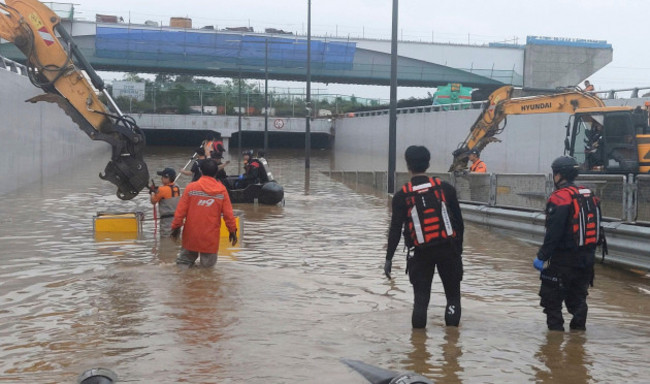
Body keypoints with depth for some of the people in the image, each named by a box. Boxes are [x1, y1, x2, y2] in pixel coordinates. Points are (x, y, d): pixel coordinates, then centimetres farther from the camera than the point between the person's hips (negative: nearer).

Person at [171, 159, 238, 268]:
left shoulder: (191, 187, -4)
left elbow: (181, 210, -4)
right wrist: (233, 230, 11)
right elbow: (228, 213, 0)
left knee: (187, 257, 18)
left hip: (192, 234, 0)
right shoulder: (222, 190, -1)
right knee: (208, 265, 9)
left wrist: (175, 226, 7)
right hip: (211, 237, 0)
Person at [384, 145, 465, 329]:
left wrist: (389, 258, 1)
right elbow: (459, 221, 3)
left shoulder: (402, 195, -4)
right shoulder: (445, 188, -1)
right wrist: (458, 247, 15)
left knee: (421, 295, 9)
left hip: (420, 252, 0)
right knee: (453, 293, 12)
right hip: (448, 249, 1)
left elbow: (395, 229, -5)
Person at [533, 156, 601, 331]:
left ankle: (555, 328, 2)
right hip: (586, 259, 8)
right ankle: (578, 328, 19)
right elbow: (596, 229, 16)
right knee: (577, 298, 18)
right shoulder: (590, 197, 11)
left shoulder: (560, 197, -16)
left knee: (551, 298, 2)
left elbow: (553, 232, -20)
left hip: (563, 260, -8)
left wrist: (542, 256, -15)